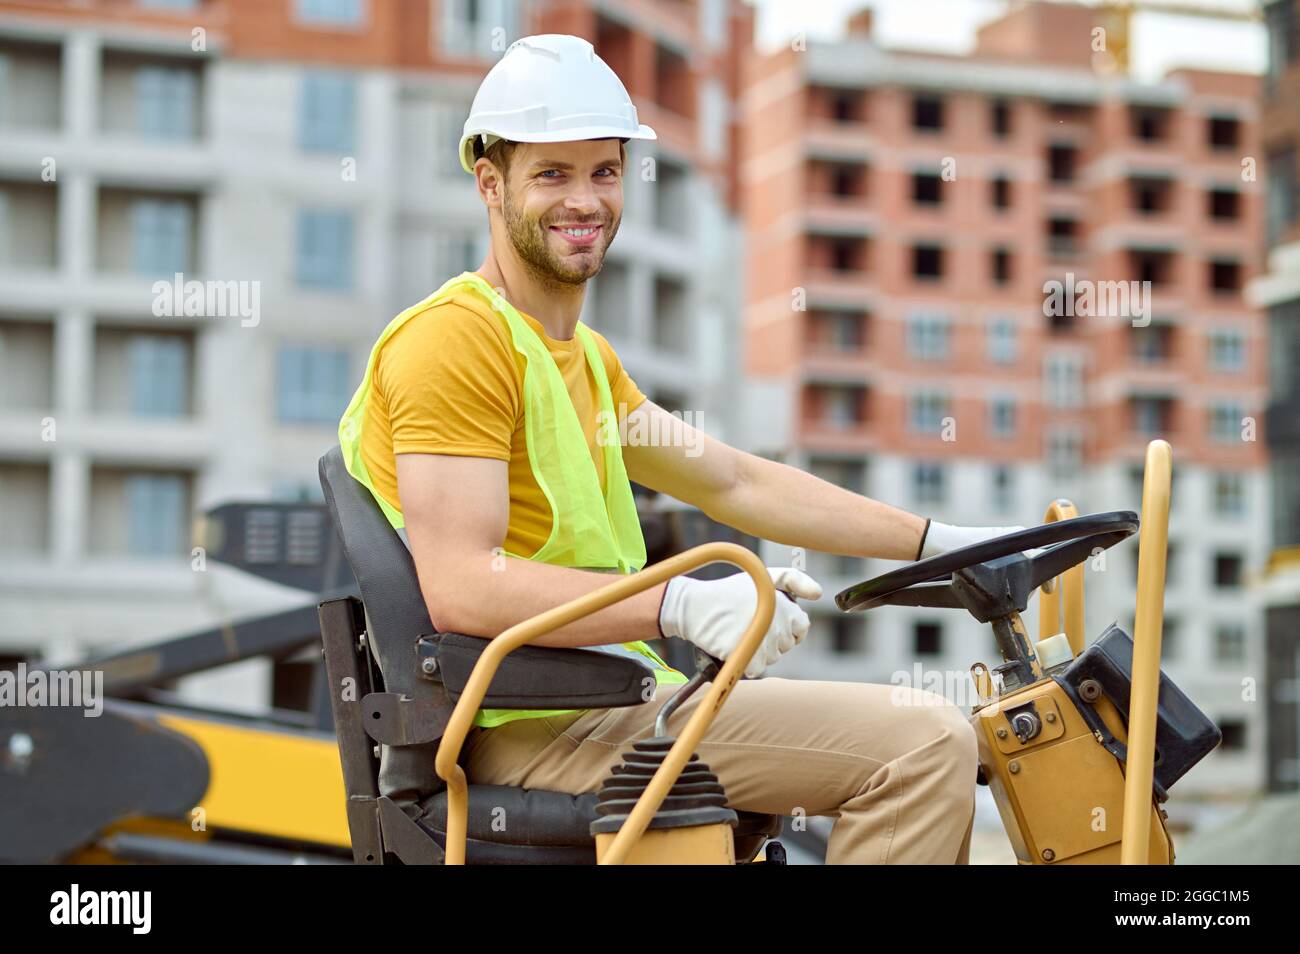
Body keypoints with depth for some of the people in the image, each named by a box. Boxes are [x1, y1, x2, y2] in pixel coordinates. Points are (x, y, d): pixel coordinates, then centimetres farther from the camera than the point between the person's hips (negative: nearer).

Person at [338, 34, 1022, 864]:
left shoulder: (585, 356, 20)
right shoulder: (458, 338, -13)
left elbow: (737, 483, 21)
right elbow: (460, 586, -23)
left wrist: (940, 542, 15)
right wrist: (682, 606, -32)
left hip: (605, 699, 10)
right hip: (537, 730, -10)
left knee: (930, 735, 22)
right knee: (925, 742, -19)